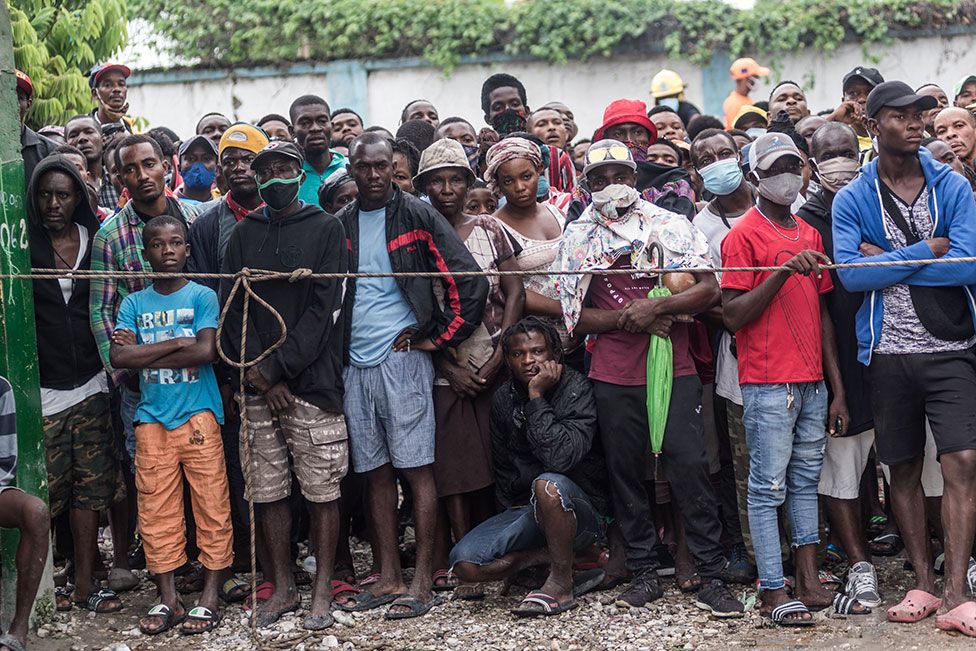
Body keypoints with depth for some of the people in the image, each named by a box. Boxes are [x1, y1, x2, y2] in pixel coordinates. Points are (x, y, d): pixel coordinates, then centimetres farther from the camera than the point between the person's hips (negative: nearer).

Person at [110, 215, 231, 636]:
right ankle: (167, 599, 12)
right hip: (152, 419, 3)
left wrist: (143, 353, -8)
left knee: (211, 506, -2)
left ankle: (209, 598, 5)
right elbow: (119, 357, -5)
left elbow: (205, 351, -13)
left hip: (199, 416, -3)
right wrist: (177, 342, -11)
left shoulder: (202, 297, 2)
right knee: (156, 510, 4)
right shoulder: (134, 303, 9)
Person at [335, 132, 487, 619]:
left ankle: (422, 582, 1)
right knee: (375, 472, 8)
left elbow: (469, 281, -8)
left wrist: (438, 339, -6)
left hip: (402, 359, -5)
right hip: (355, 364, 5)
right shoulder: (340, 225, 11)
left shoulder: (418, 216, -3)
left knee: (416, 468, -2)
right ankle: (389, 577, 16)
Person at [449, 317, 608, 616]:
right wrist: (516, 509, 4)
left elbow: (560, 456, -29)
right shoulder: (504, 398, 5)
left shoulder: (575, 388, -13)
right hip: (525, 510, 5)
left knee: (548, 484, -40)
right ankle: (563, 556, -5)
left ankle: (561, 584, -20)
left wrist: (536, 396, -23)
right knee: (464, 562, -18)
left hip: (582, 509, -5)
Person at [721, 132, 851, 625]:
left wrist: (837, 389, 12)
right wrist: (783, 272, -23)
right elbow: (732, 316, -12)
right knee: (768, 487, -2)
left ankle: (809, 584, 16)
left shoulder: (809, 234, 15)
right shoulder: (743, 235, -6)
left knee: (806, 481, 10)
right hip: (768, 385, -7)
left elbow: (822, 313, 15)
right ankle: (773, 592, 2)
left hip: (811, 383, 7)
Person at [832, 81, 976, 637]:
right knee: (903, 469, 8)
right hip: (889, 354, 1)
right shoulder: (853, 199, 3)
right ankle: (925, 585, 20)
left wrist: (887, 262, -11)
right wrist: (929, 250, -12)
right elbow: (850, 274, -12)